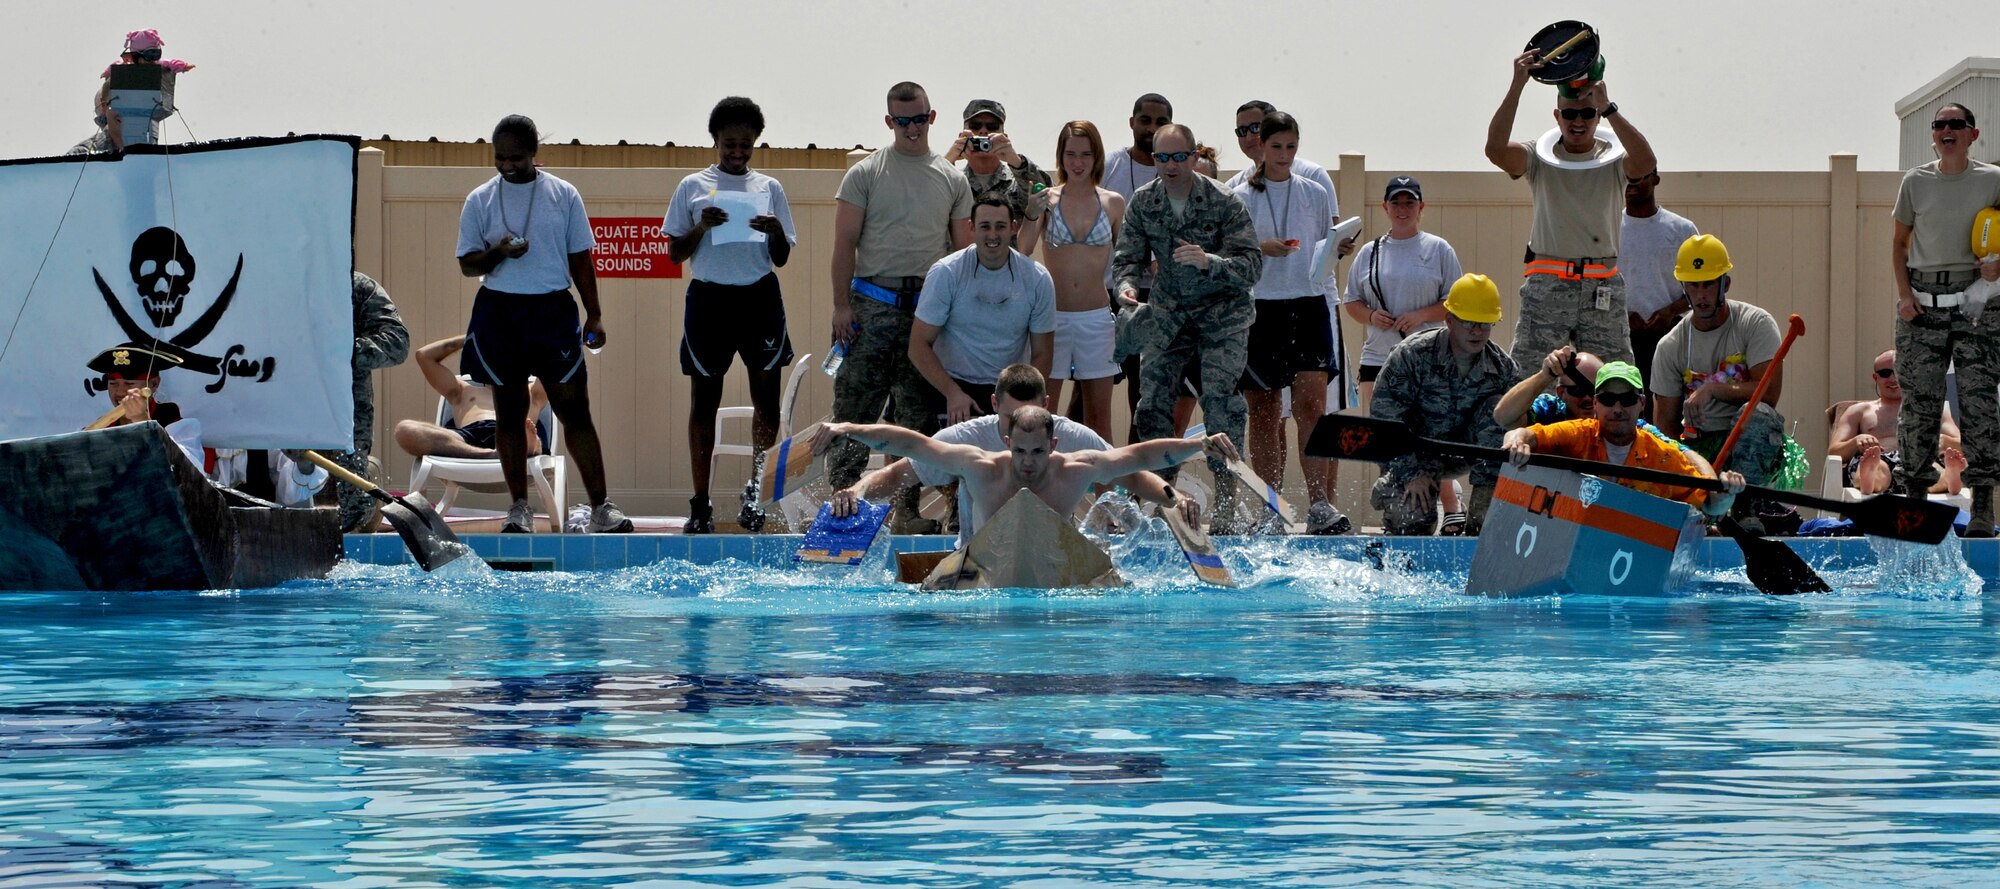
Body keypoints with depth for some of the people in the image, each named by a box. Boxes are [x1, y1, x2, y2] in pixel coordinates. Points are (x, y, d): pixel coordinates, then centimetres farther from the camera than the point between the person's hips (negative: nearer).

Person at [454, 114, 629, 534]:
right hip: (499, 311, 1)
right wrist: (499, 253, -16)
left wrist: (594, 315, 3)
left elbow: (580, 259, 8)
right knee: (509, 411, 5)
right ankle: (519, 506, 12)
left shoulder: (563, 195, 5)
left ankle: (601, 507, -5)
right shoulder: (480, 200, 5)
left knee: (575, 408, -4)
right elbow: (467, 263, 5)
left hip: (554, 310, -1)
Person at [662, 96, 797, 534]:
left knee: (767, 396, -2)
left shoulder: (769, 188, 10)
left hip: (759, 296, 1)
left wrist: (776, 231, -10)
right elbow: (675, 252, 6)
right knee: (704, 399, 2)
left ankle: (757, 495, 7)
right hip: (709, 297, -1)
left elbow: (781, 258, 11)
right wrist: (701, 227, -12)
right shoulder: (694, 187, 5)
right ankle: (700, 504, 5)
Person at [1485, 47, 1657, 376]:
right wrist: (1517, 86, -18)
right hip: (1546, 286, 0)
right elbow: (1495, 149, -12)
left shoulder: (1612, 161, 6)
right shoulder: (1539, 160, 6)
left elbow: (1645, 163, -16)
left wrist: (1608, 108, -20)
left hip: (1603, 289, 0)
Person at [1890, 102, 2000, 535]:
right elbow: (1899, 243, 15)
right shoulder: (1915, 183, 9)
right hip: (1922, 301, 2)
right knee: (1918, 402, 1)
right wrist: (1904, 293, 2)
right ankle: (1914, 495, 11)